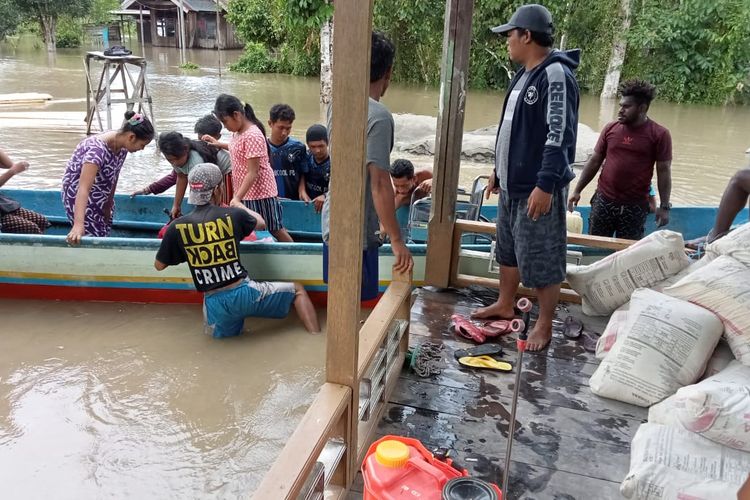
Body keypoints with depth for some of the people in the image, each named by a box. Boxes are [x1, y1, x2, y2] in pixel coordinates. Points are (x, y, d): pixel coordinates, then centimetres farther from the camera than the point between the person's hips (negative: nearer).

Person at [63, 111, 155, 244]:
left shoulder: (121, 146, -9)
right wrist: (78, 225, -51)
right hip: (80, 198, -8)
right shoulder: (98, 150, -33)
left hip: (101, 197, 8)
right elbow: (83, 189, -42)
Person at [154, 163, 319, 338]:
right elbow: (260, 223, 17)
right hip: (243, 292, -2)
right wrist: (241, 206, 35)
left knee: (220, 334, 33)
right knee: (297, 290, 17)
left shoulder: (177, 227, -3)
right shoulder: (233, 215, -5)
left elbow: (159, 265, 9)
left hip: (215, 304, 2)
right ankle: (316, 337, 4)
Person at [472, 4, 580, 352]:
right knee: (508, 249, 20)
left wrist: (546, 184, -26)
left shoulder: (556, 75, -17)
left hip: (538, 187, -10)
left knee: (542, 259, 0)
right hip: (513, 184, 10)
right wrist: (499, 170, 23)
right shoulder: (524, 74, 13)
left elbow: (561, 135, -23)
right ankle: (504, 305, 37)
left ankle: (544, 325, 14)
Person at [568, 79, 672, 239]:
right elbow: (594, 161, 8)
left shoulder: (659, 134, -4)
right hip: (603, 201, 2)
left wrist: (664, 206, -5)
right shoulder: (611, 129, 3)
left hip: (635, 207, -2)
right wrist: (577, 191, 7)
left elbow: (664, 171, -3)